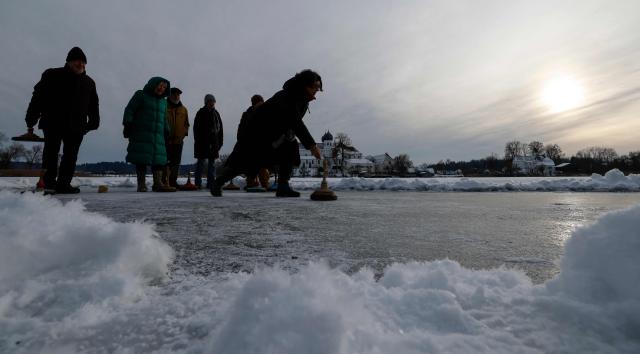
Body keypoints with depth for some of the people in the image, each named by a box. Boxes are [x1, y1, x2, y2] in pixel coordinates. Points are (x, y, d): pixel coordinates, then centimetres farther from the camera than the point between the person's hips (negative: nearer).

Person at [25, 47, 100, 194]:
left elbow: (93, 106, 17)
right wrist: (31, 121, -1)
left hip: (76, 127, 3)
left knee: (70, 156, 2)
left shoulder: (89, 82, 14)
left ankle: (63, 184, 8)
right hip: (52, 123, -2)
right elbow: (37, 98, 2)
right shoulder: (52, 75, 4)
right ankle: (49, 181, 5)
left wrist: (93, 122, 7)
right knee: (51, 151, -2)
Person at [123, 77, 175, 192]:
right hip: (141, 134, -5)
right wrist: (128, 125, -10)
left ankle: (157, 183, -1)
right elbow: (129, 110, -1)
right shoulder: (140, 95, 4)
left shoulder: (163, 101, 22)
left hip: (158, 135, 5)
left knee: (159, 159, -3)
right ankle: (141, 184, 0)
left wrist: (166, 131, 18)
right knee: (141, 158, -6)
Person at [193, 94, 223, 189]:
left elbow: (220, 128, 16)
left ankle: (211, 183, 12)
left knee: (212, 163, 6)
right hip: (202, 142, -5)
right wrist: (197, 140, -10)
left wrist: (220, 142, 10)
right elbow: (196, 128, -4)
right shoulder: (201, 113, -1)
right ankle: (198, 183, 2)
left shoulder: (216, 113, 13)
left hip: (214, 142, 5)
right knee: (201, 162, -3)